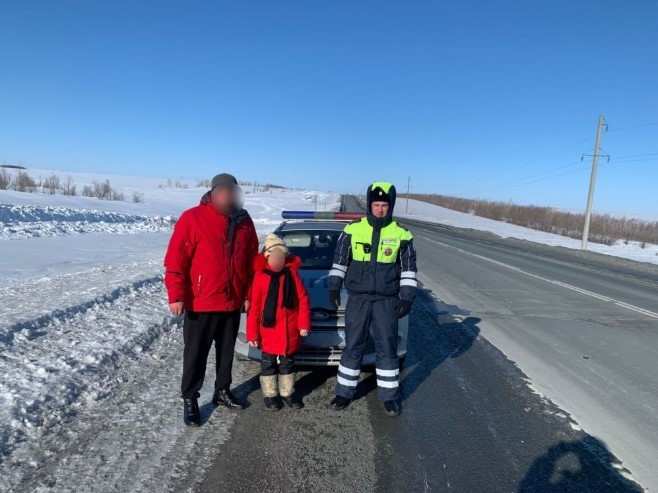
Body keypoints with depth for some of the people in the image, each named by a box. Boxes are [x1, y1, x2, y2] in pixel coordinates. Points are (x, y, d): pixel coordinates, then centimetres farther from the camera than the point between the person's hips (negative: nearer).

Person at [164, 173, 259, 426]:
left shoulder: (244, 220, 5)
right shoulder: (193, 218, -11)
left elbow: (252, 260, 11)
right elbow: (175, 260, -12)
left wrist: (249, 294, 11)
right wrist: (176, 296, -16)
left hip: (232, 303, 5)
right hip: (200, 304, -5)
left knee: (226, 351, 18)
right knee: (196, 354, 7)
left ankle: (222, 391, 35)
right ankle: (189, 399, 22)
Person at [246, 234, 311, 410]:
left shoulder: (292, 272, -3)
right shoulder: (260, 275, -10)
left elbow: (303, 300, -1)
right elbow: (254, 306, -9)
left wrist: (303, 324, -4)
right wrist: (252, 333, -10)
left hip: (289, 331, 3)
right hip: (268, 331, -2)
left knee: (287, 363, 18)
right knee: (268, 364, 12)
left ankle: (287, 393, 33)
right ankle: (270, 394, 28)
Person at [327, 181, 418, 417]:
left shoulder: (401, 235, -1)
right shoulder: (352, 230, 0)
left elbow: (408, 269, 5)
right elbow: (339, 260, 8)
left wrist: (407, 297, -1)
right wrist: (334, 286, 3)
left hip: (386, 301, 0)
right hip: (357, 299, 0)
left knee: (387, 349, 7)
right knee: (353, 347, 8)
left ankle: (390, 395, 22)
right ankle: (344, 392, 23)